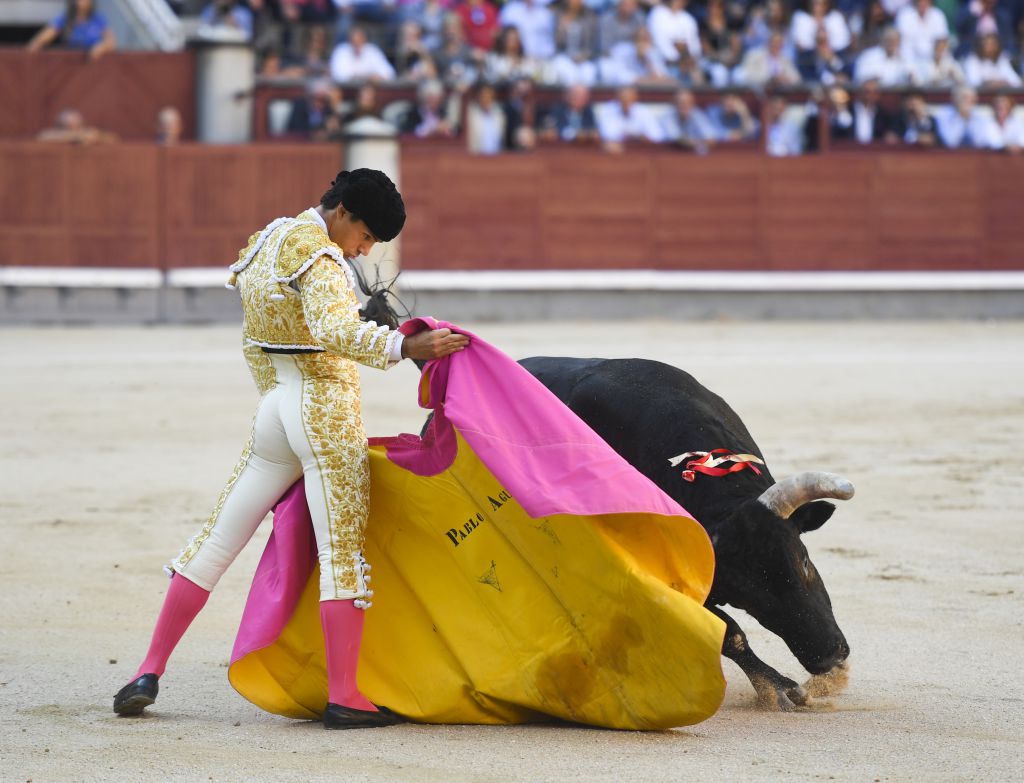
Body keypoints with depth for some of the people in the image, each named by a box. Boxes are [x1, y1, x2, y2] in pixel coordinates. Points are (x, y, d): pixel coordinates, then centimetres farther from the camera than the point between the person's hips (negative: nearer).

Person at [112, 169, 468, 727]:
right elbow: (333, 330, -30)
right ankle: (343, 697, -9)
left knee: (217, 541, 11)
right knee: (344, 552, -6)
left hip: (272, 410, 8)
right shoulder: (317, 252, -13)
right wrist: (403, 347, -36)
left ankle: (150, 673, 12)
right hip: (327, 412, -8)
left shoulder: (263, 244, 14)